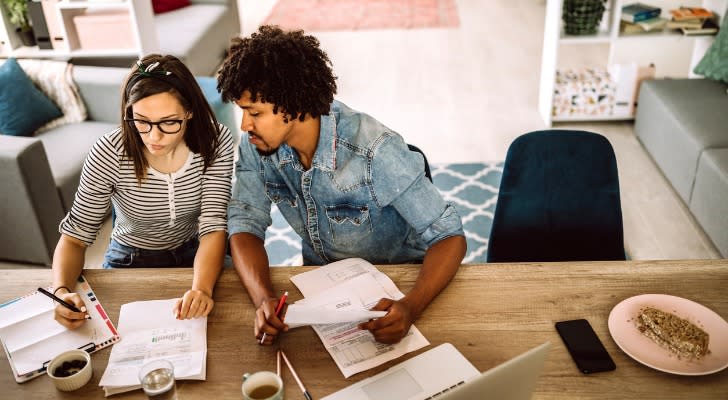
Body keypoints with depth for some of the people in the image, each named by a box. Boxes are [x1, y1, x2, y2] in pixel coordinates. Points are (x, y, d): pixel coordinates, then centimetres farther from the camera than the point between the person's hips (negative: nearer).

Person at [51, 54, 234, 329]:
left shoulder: (216, 142, -20)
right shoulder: (109, 153, -22)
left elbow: (213, 226, -23)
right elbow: (75, 237, -13)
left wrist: (202, 288, -42)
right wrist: (62, 290, -34)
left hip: (195, 255, 1)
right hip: (131, 261, 0)